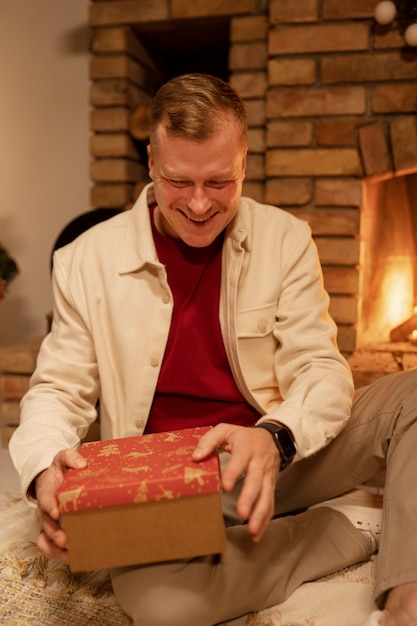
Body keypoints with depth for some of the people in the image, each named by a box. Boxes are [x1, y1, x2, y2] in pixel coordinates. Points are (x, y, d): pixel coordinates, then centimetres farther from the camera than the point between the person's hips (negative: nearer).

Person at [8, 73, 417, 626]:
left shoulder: (285, 239, -2)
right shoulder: (88, 259, -3)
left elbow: (321, 370, -6)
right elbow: (59, 388, 1)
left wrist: (275, 437, -29)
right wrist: (46, 466, -23)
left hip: (280, 461, 2)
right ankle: (356, 527, -13)